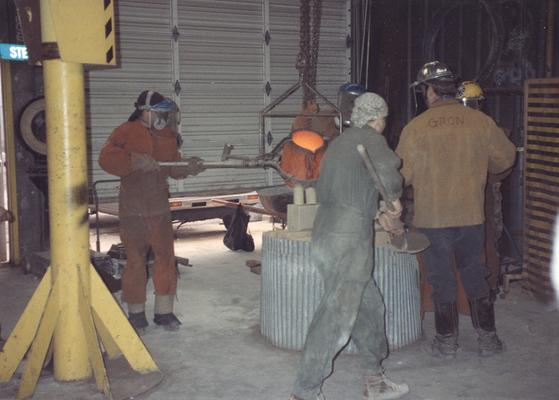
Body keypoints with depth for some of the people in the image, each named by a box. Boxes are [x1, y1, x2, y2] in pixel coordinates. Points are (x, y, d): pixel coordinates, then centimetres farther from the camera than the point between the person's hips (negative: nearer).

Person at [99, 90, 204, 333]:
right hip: (132, 210, -5)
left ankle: (164, 312, 16)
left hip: (160, 208, 5)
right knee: (135, 261, 4)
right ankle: (136, 315, 16)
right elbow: (106, 158, -18)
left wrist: (187, 169, -5)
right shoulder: (127, 132, -6)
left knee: (166, 258, 4)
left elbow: (173, 167, 15)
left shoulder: (167, 136, 12)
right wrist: (136, 161, -27)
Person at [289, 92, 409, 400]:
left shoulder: (338, 142, 17)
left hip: (323, 235, 9)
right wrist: (395, 198, -7)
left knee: (369, 307, 18)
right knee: (336, 319, -5)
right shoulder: (372, 140, -7)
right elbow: (388, 174, -29)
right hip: (349, 240, -9)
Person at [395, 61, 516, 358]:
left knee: (441, 279, 10)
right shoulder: (480, 121, -3)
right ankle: (487, 338, 21)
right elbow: (505, 158, 9)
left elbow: (401, 175, -5)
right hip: (471, 214, 2)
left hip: (431, 218, -2)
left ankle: (447, 341, 17)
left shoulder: (415, 127, -9)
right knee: (475, 275, 15)